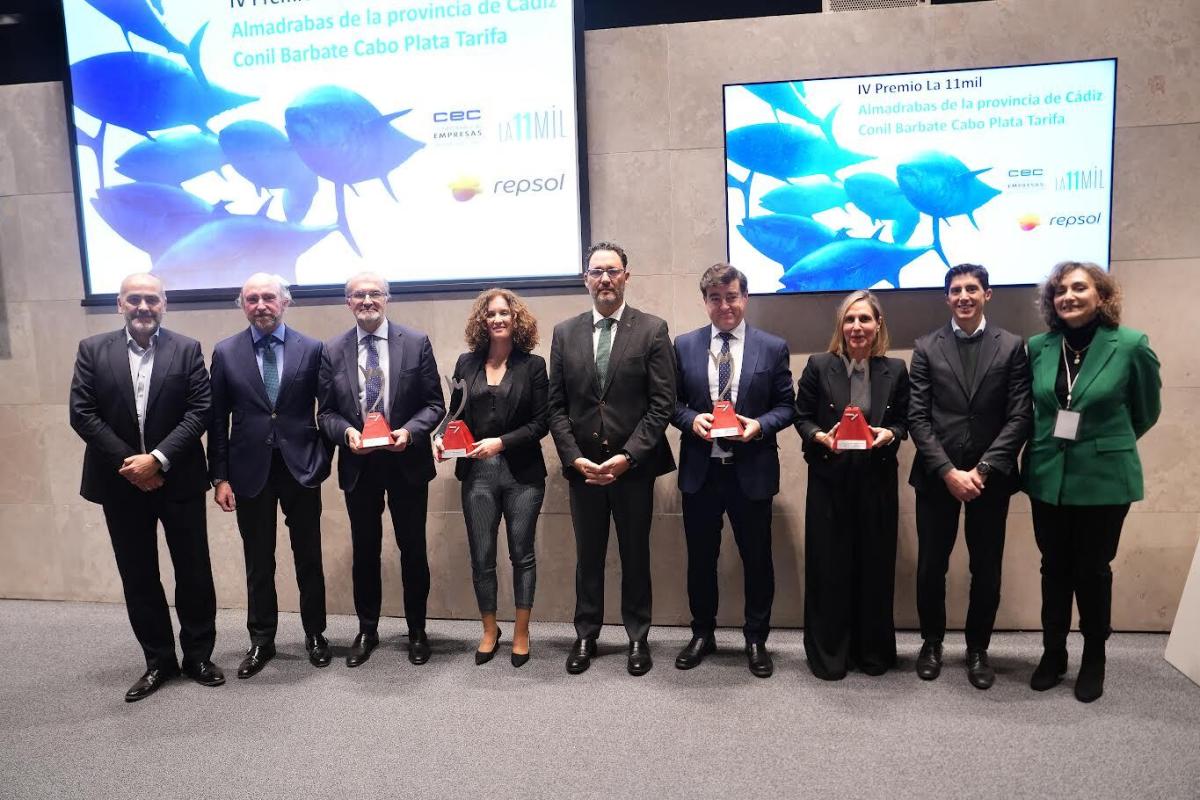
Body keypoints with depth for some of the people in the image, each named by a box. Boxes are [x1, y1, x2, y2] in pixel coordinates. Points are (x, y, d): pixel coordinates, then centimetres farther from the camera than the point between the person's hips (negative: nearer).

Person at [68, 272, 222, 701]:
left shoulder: (187, 349, -1)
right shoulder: (92, 350, 3)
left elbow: (199, 411, -7)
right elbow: (82, 413, -3)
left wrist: (157, 458, -16)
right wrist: (128, 462, -11)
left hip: (178, 478, -1)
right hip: (120, 481, 1)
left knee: (194, 570, 6)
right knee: (138, 577, 10)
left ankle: (198, 655, 22)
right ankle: (159, 660, 23)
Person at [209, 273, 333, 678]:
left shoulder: (311, 349, -2)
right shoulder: (225, 352, 1)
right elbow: (217, 419, 2)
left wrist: (323, 459, -1)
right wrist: (219, 477, -1)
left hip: (301, 467, 0)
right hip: (250, 470, 1)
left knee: (309, 558, 10)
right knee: (258, 563, 11)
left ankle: (315, 634, 27)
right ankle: (261, 640, 26)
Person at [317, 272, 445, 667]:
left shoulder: (416, 342, -4)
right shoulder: (332, 351, 2)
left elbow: (434, 404, -3)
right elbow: (326, 412, 4)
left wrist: (410, 431, -20)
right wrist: (346, 432, -16)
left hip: (407, 461, -1)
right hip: (358, 464, 2)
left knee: (413, 549, 10)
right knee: (364, 550, 14)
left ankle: (417, 631, 26)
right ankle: (367, 630, 30)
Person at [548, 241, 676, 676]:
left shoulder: (652, 330, -2)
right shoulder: (564, 333, 6)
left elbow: (662, 404, -7)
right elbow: (556, 405, 5)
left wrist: (627, 456, -14)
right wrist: (574, 457, -7)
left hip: (634, 465, -2)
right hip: (583, 465, 2)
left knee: (635, 555, 10)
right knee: (588, 556, 13)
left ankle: (638, 637, 26)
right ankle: (586, 635, 27)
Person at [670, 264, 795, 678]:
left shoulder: (773, 347, 0)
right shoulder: (684, 345, 4)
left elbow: (786, 406, 2)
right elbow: (672, 402, 7)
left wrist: (760, 424, -16)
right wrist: (692, 419, -13)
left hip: (752, 471, -1)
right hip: (700, 471, 1)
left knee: (757, 560, 10)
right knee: (700, 559, 14)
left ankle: (756, 639, 28)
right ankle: (702, 634, 33)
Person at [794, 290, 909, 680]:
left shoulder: (895, 370, 4)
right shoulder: (819, 366, -2)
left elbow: (904, 421, 8)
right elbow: (801, 417, 2)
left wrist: (888, 434, -13)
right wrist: (822, 436, -17)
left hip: (877, 481, 2)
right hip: (829, 480, -1)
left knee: (875, 565, 8)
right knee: (828, 566, 3)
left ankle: (874, 650, 26)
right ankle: (828, 653, 17)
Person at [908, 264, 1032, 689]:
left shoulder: (1011, 346, 2)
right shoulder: (926, 348, 3)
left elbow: (1020, 416, -3)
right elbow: (917, 417, -3)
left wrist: (984, 469, -12)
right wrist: (949, 471, -12)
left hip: (990, 476, 0)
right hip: (937, 475, 0)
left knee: (987, 569, 9)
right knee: (931, 566, 7)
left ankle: (978, 649, 27)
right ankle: (932, 642, 27)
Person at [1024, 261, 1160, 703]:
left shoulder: (1131, 345, -10)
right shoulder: (1038, 347, -2)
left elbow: (1146, 411, 4)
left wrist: (1105, 445, 11)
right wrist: (1049, 444, 11)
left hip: (1104, 478, -2)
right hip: (1048, 476, 3)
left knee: (1093, 570, 9)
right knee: (1054, 568, 12)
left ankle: (1094, 660, 27)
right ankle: (1053, 653, 27)